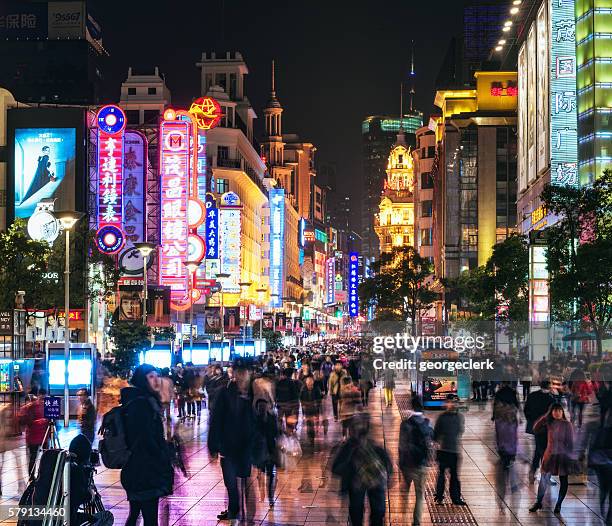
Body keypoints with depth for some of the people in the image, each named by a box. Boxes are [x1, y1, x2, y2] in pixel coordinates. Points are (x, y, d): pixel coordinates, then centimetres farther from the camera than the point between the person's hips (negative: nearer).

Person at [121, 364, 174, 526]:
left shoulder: (144, 401, 14)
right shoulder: (141, 404, -15)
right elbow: (147, 440, -19)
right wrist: (165, 464, -11)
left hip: (135, 470, 10)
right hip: (145, 472, -10)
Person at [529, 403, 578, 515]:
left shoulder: (567, 424, -8)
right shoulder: (549, 424, 2)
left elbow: (570, 442, -7)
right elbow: (535, 429, -6)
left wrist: (570, 456, -10)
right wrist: (545, 417, -11)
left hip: (563, 455, -2)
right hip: (550, 455, 2)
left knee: (563, 480, 7)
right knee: (544, 479, 1)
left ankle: (558, 505, 19)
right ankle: (538, 503, 14)